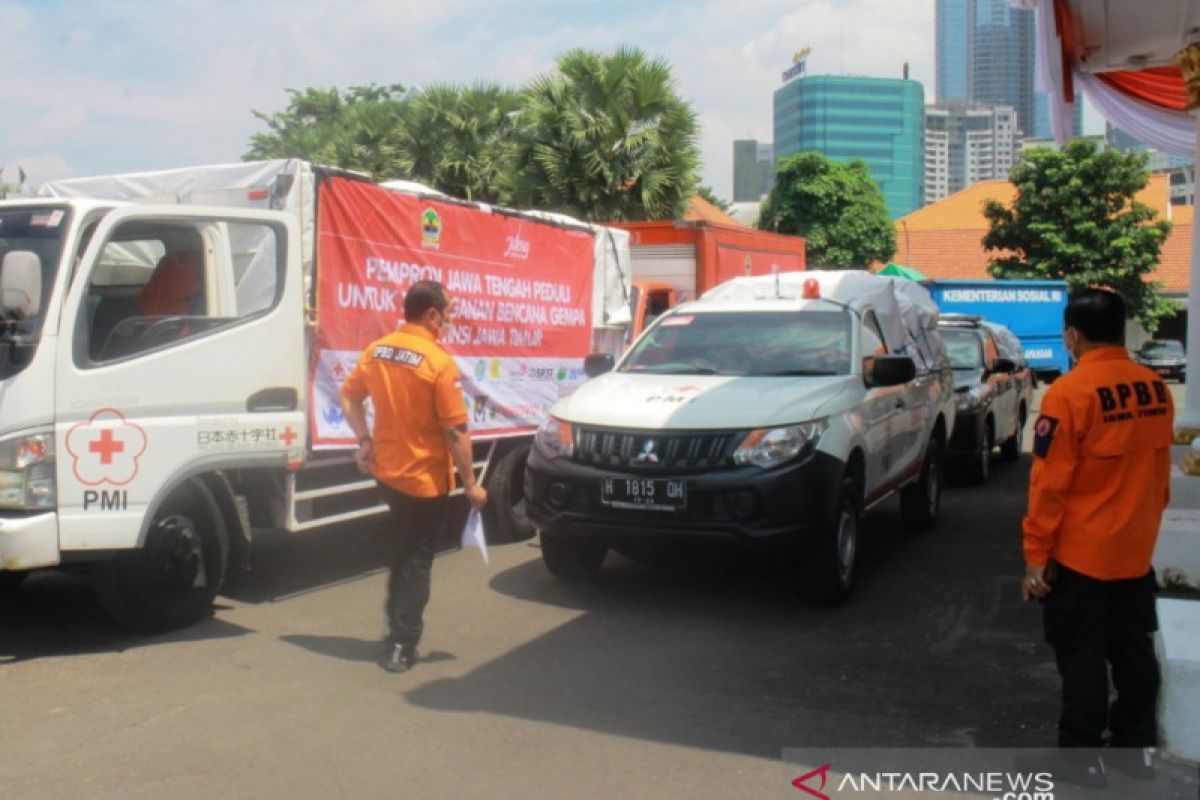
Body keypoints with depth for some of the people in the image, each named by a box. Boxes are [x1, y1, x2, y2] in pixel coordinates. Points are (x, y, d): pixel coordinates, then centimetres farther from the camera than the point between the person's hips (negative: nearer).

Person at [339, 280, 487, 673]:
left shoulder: (376, 351, 0)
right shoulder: (439, 363, -20)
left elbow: (349, 396, 9)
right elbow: (456, 431, -19)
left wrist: (364, 439, 9)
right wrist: (470, 484, -12)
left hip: (385, 472, 6)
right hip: (426, 479, -6)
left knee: (405, 548, 27)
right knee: (417, 559, 7)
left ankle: (395, 623, 34)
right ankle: (401, 646, 10)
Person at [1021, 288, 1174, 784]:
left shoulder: (1069, 393, -19)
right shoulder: (1156, 390, 1)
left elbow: (1049, 483, -17)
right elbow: (1160, 473, 11)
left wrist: (1036, 554, -11)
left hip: (1079, 554, -6)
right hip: (1135, 551, 6)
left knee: (1082, 657, 5)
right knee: (1133, 650, 17)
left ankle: (1082, 757, 14)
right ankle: (1137, 747, 29)